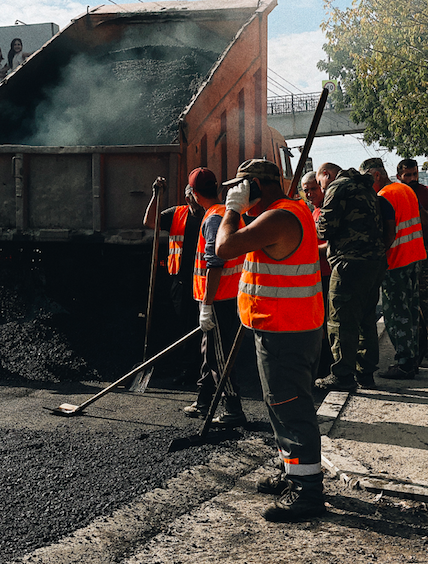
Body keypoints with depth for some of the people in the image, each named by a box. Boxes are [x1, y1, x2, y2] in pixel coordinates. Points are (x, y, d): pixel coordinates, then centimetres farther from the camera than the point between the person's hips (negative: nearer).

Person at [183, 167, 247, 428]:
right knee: (210, 351, 18)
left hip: (218, 299, -10)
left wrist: (207, 305, -21)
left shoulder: (214, 219, -18)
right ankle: (204, 402, 29)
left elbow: (214, 265, -23)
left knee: (220, 356, -3)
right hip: (231, 295, 10)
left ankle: (234, 410, 3)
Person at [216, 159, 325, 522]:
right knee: (284, 405, 20)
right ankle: (293, 473, 33)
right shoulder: (295, 210, 13)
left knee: (291, 407, -6)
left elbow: (225, 247, -24)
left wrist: (233, 209, -12)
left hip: (284, 333, -11)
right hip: (293, 328, 11)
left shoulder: (279, 218, -21)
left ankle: (307, 491, 0)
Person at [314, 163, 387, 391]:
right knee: (366, 319, 15)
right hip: (375, 260, 9)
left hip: (351, 263, -9)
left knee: (341, 321, -3)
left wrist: (317, 228, 9)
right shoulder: (364, 187, 21)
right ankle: (365, 372, 21)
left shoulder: (337, 187, -7)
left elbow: (325, 229, -13)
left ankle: (343, 376, 1)